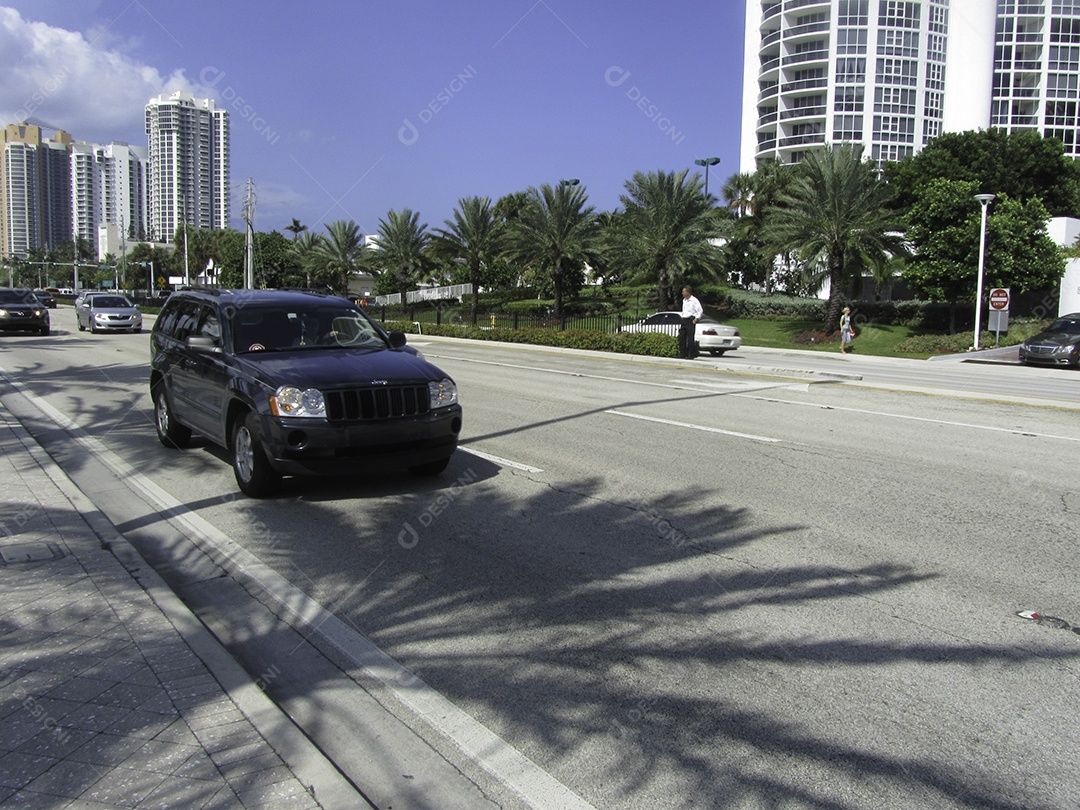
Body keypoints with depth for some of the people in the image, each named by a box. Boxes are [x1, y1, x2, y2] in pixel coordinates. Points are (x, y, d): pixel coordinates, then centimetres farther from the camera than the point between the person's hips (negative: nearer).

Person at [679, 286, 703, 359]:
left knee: (690, 338, -7)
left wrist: (696, 319, -15)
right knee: (681, 337, 4)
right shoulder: (684, 300, 16)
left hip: (690, 320, -8)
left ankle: (691, 355, -3)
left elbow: (700, 311, -9)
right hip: (684, 320, 8)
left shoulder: (694, 300, -8)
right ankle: (682, 354, 10)